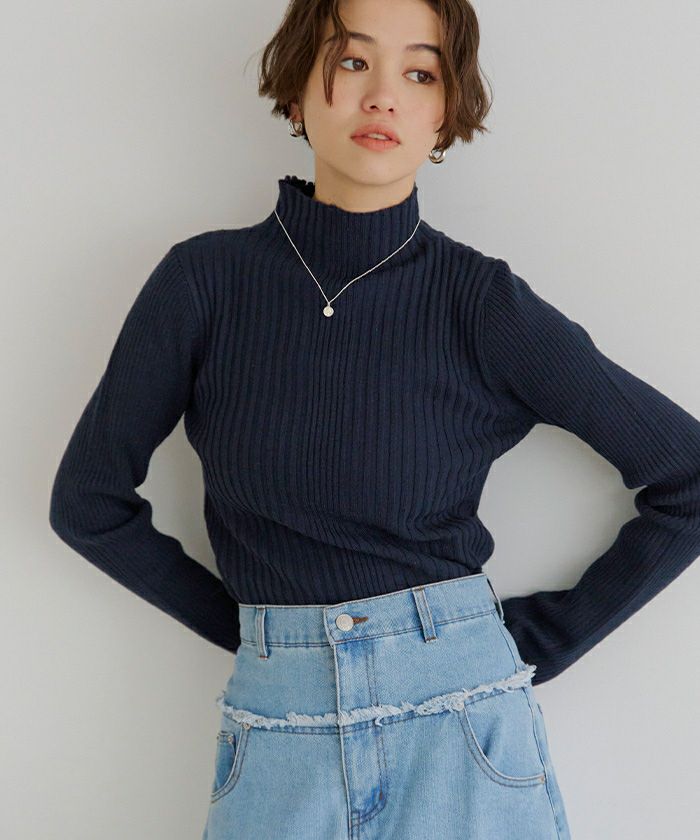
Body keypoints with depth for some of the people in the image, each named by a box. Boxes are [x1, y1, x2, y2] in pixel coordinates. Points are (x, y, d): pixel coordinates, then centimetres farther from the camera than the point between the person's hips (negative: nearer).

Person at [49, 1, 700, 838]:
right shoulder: (205, 279, -5)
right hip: (276, 733, 1)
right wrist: (248, 622, 3)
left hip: (463, 736, -1)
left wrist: (543, 637, -1)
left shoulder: (482, 300, -8)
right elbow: (88, 500, 3)